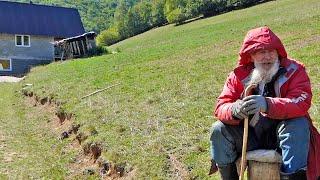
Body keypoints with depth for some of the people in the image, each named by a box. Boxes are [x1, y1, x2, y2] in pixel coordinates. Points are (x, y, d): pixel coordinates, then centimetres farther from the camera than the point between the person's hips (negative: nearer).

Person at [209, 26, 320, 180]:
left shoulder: (294, 70, -8)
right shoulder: (239, 75, -3)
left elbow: (302, 102, -25)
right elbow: (221, 107, -10)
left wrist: (267, 104, -43)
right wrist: (234, 110, -37)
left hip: (282, 133, -2)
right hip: (251, 137, 2)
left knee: (299, 125, -31)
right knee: (219, 129, -17)